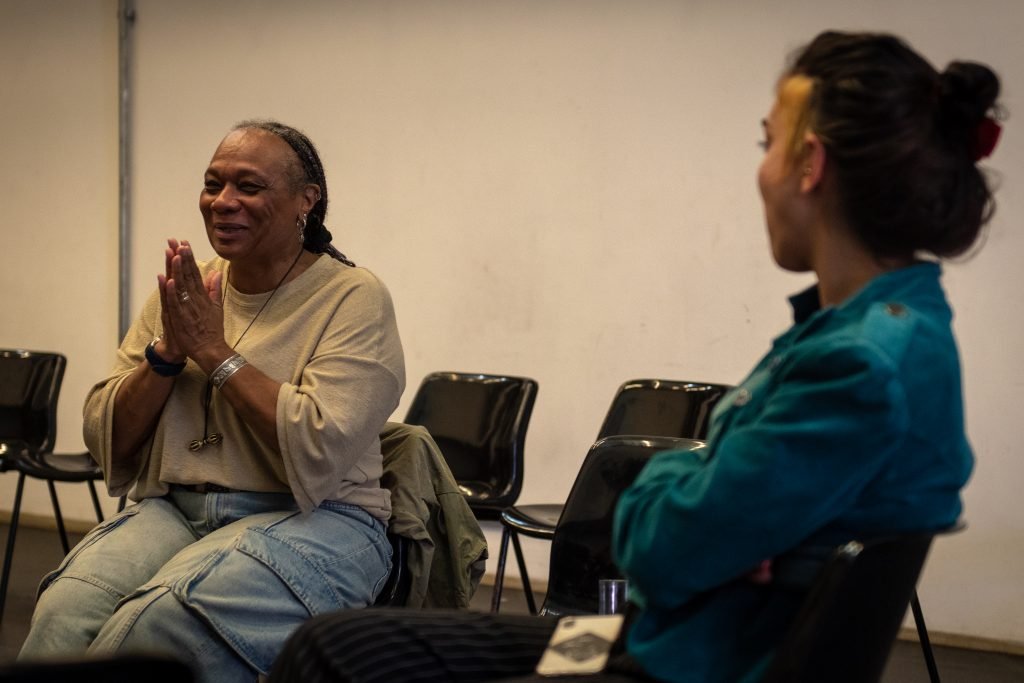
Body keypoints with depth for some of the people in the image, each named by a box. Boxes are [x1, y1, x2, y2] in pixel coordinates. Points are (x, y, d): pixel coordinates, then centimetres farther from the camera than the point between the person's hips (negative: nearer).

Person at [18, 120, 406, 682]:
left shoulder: (355, 298, -4)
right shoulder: (183, 290, 12)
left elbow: (317, 456, -17)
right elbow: (105, 443, 10)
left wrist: (214, 350, -12)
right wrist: (167, 351, -6)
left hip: (309, 520, -4)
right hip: (172, 509, 4)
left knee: (161, 620, -34)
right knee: (65, 614, -28)